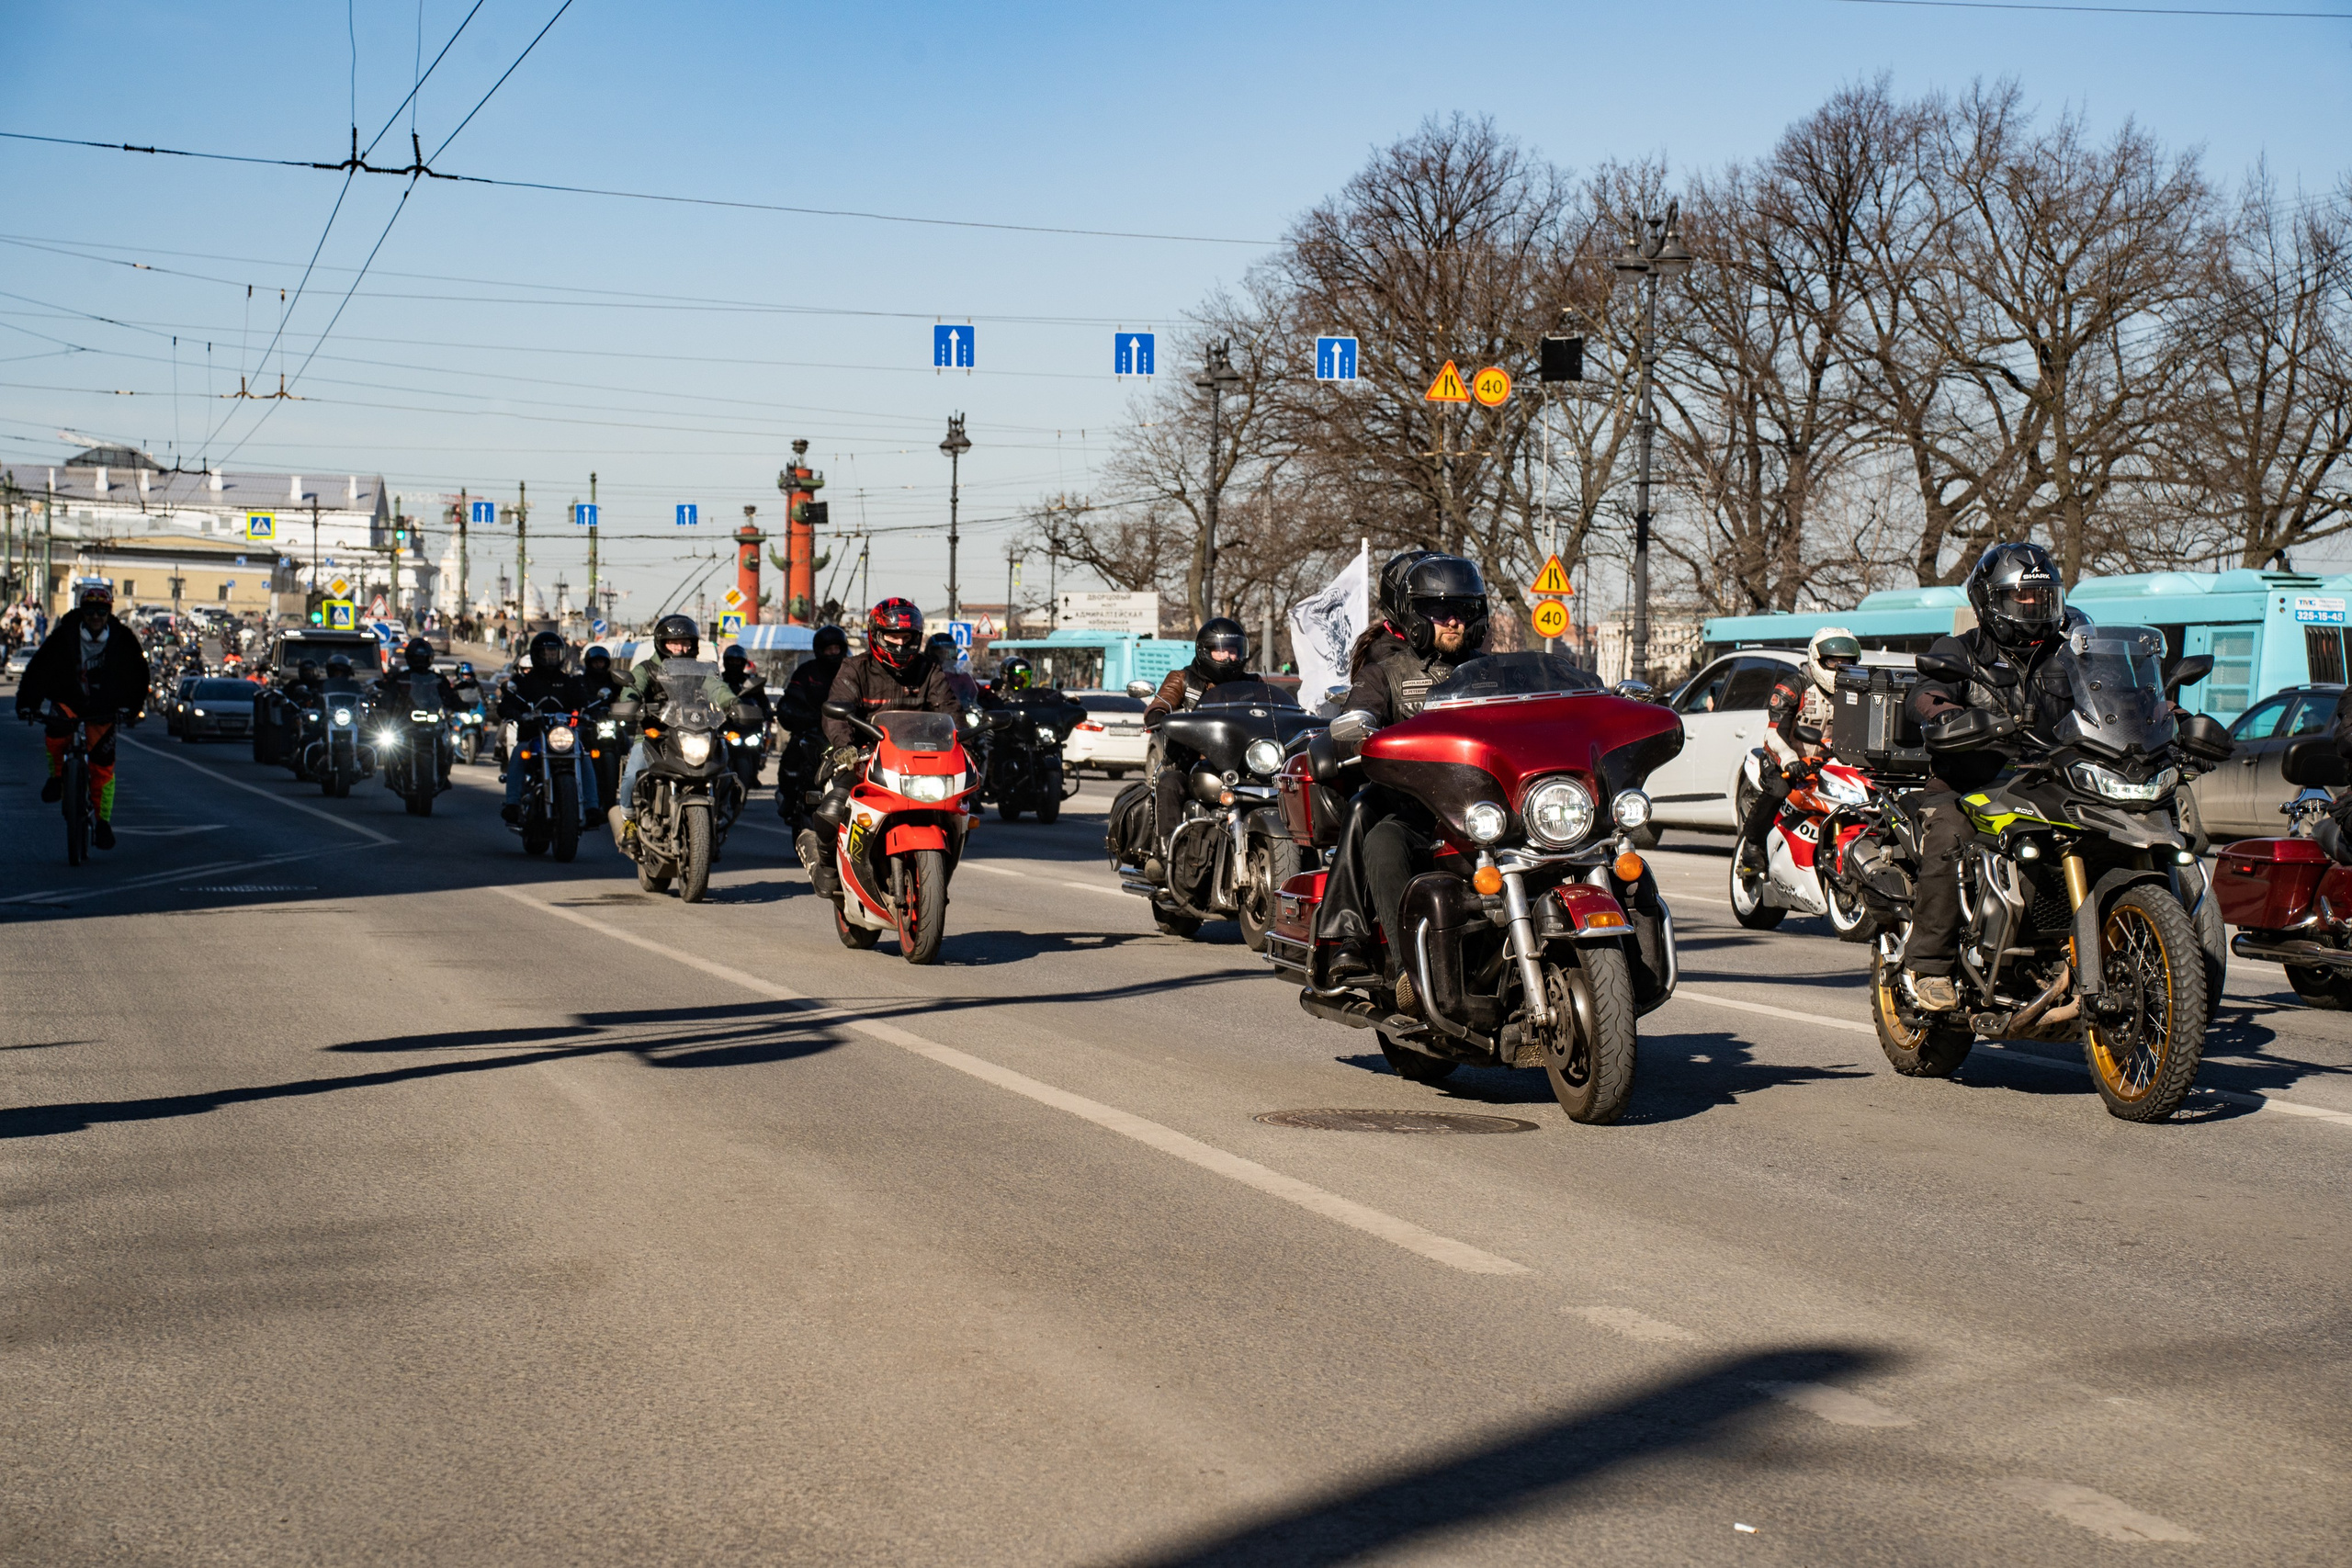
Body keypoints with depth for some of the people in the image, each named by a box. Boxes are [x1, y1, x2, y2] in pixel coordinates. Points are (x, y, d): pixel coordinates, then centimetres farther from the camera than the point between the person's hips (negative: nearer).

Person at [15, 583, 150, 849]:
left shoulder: (123, 640, -8)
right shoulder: (63, 637, -12)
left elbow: (137, 675, -2)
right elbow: (38, 670, -9)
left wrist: (131, 706, -16)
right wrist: (26, 704, -18)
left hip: (103, 708, 1)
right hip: (68, 700, -1)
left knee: (103, 766, -5)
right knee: (56, 729, -34)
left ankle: (103, 822, 7)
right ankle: (57, 775, -8)